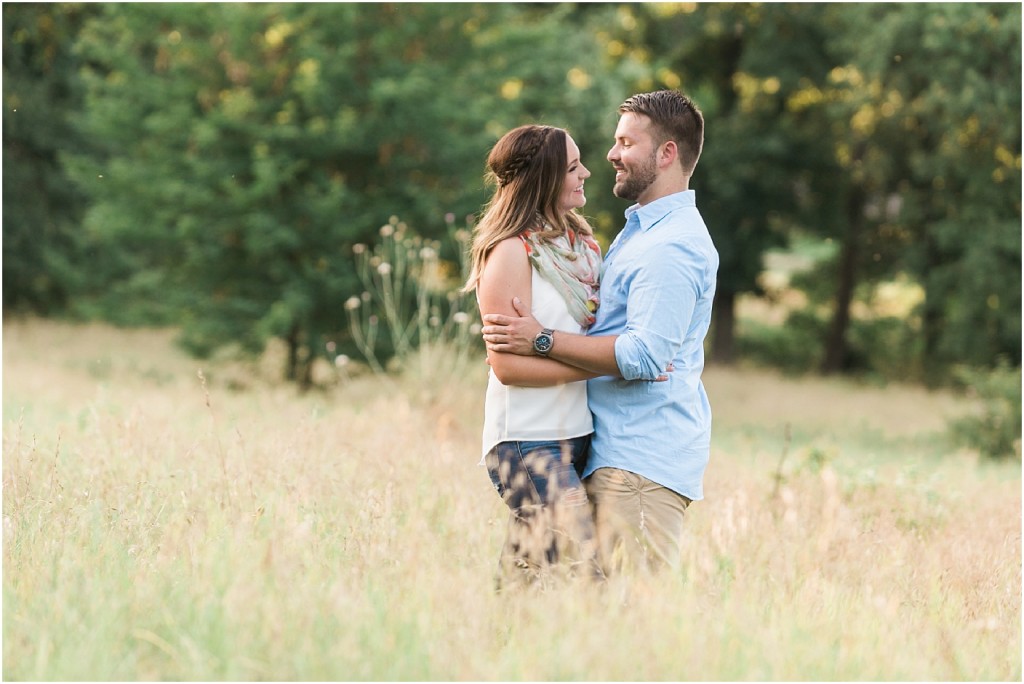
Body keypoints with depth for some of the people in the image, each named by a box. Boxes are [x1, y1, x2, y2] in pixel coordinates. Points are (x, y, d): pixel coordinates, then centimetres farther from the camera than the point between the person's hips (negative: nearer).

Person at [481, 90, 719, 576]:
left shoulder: (672, 247, -15)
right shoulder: (643, 230, 20)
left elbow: (643, 356, -23)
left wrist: (542, 340, -19)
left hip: (642, 459, -11)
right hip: (620, 449, 11)